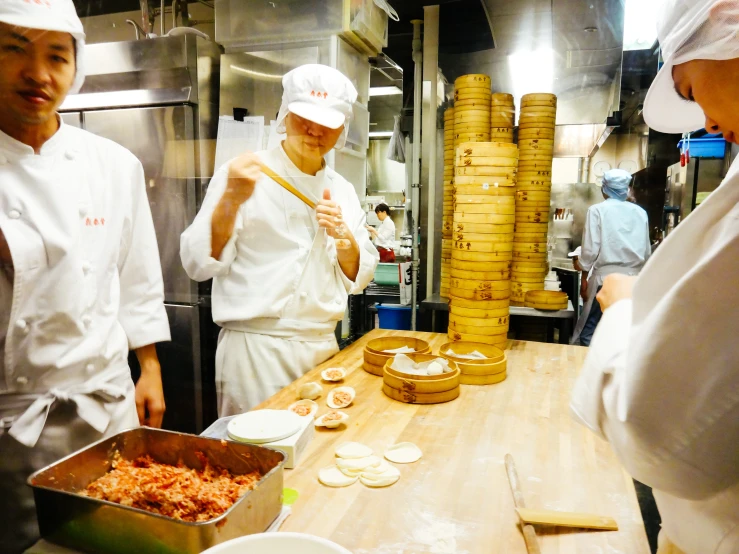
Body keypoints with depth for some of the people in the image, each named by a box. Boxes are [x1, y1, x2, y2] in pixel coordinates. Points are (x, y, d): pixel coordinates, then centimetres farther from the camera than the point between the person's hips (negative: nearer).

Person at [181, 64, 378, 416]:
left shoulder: (342, 190, 8)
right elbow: (199, 264, -12)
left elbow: (358, 279, 9)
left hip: (323, 348, 5)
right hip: (256, 348, -4)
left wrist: (344, 238, -11)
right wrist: (231, 200, -26)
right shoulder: (245, 176, -6)